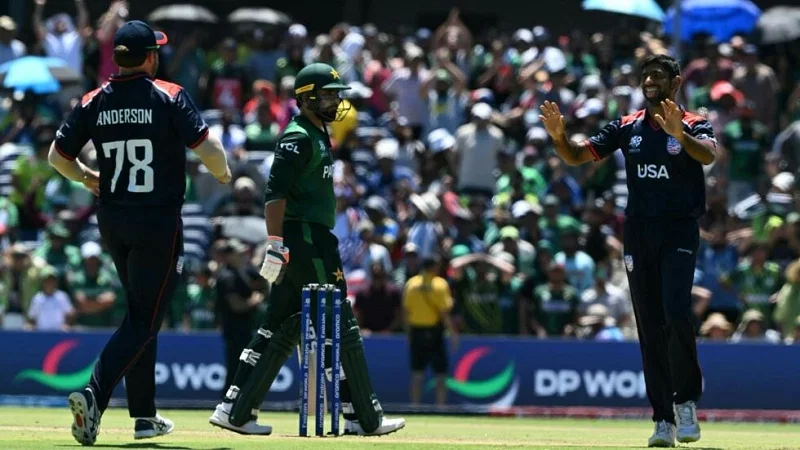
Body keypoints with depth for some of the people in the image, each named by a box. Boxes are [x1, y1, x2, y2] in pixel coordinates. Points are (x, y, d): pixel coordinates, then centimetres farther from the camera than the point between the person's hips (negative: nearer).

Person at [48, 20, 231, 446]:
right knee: (144, 321, -2)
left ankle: (144, 415, 21)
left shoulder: (94, 102, 2)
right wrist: (223, 173, 5)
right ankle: (94, 394, -24)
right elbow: (207, 147, -16)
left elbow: (57, 156, 9)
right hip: (159, 222, -5)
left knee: (139, 313, 19)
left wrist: (88, 178, 27)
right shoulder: (169, 97, -10)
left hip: (111, 220, 5)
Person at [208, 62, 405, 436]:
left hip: (314, 239, 10)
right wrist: (276, 244, -26)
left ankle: (235, 410, 8)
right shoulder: (298, 138, -12)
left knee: (282, 328, 9)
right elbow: (276, 192, -20)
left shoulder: (318, 135, 20)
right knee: (340, 328, -5)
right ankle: (362, 417, -1)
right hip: (306, 238, -10)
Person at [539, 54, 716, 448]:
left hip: (679, 233, -4)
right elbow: (577, 156, 7)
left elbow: (708, 154, -23)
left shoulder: (694, 125, -2)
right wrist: (558, 135, -14)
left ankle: (686, 401, -2)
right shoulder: (627, 127, 10)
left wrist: (681, 135, -43)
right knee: (649, 327, 3)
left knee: (676, 315, -20)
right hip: (638, 233, 4)